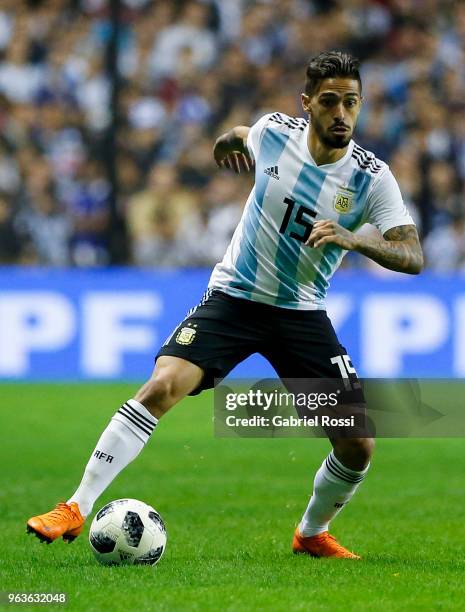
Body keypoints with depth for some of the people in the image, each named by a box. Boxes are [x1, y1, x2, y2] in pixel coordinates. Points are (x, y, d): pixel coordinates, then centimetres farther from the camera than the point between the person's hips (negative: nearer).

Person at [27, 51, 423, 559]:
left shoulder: (371, 178, -12)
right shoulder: (274, 132, -8)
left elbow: (413, 256, -21)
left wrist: (353, 239, -33)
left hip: (302, 314, 1)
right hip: (232, 299, -1)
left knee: (358, 446, -5)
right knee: (162, 387, -23)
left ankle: (312, 533, 24)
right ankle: (78, 507, -19)